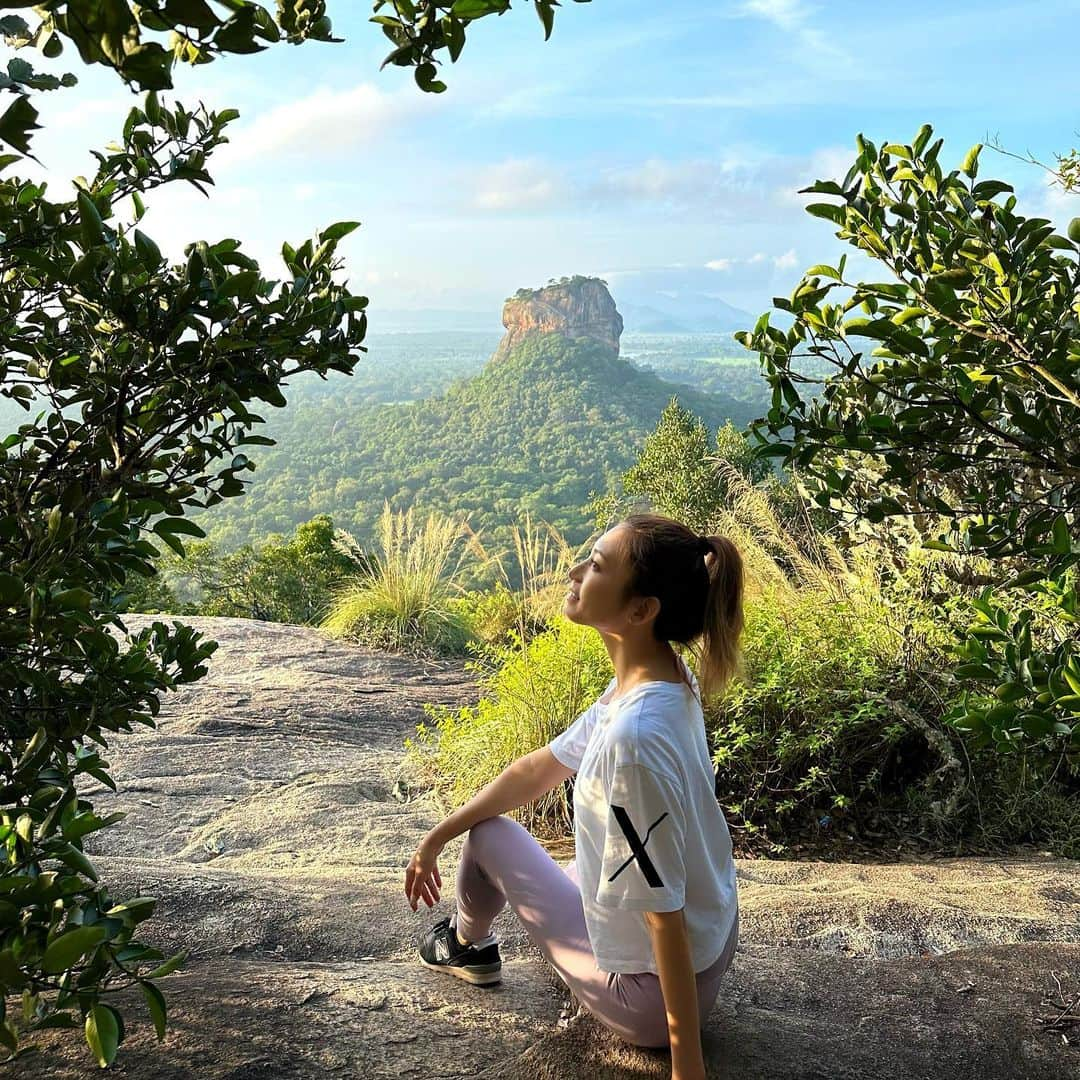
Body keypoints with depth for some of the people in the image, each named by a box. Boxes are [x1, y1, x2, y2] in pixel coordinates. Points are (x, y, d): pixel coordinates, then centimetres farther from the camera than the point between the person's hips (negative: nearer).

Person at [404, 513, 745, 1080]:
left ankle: (467, 943, 41)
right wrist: (435, 838, 9)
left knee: (487, 834, 11)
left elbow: (665, 915, -30)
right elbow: (541, 766, 2)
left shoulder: (633, 737, -37)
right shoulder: (666, 680, -7)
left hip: (653, 992, -7)